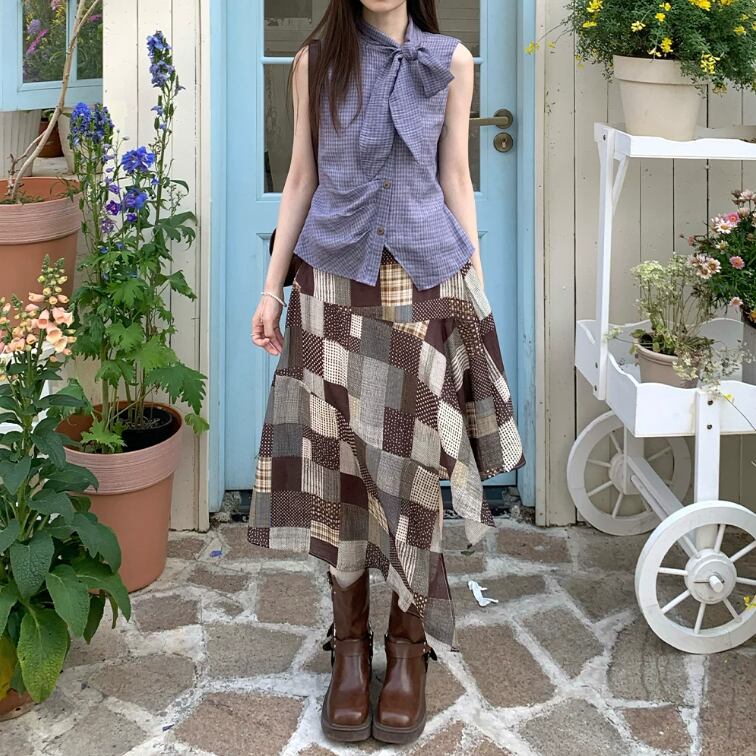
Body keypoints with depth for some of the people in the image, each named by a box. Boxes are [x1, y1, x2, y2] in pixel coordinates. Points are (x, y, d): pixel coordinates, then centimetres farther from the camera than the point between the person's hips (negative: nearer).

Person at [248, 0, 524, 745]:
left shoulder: (450, 61, 3)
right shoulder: (316, 61, 4)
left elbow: (455, 178, 7)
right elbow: (301, 178, 7)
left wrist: (476, 289, 5)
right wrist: (272, 287, 5)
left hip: (425, 286, 0)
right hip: (335, 283, 0)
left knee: (414, 462, -1)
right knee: (338, 459, 1)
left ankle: (408, 643, 13)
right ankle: (349, 643, 14)